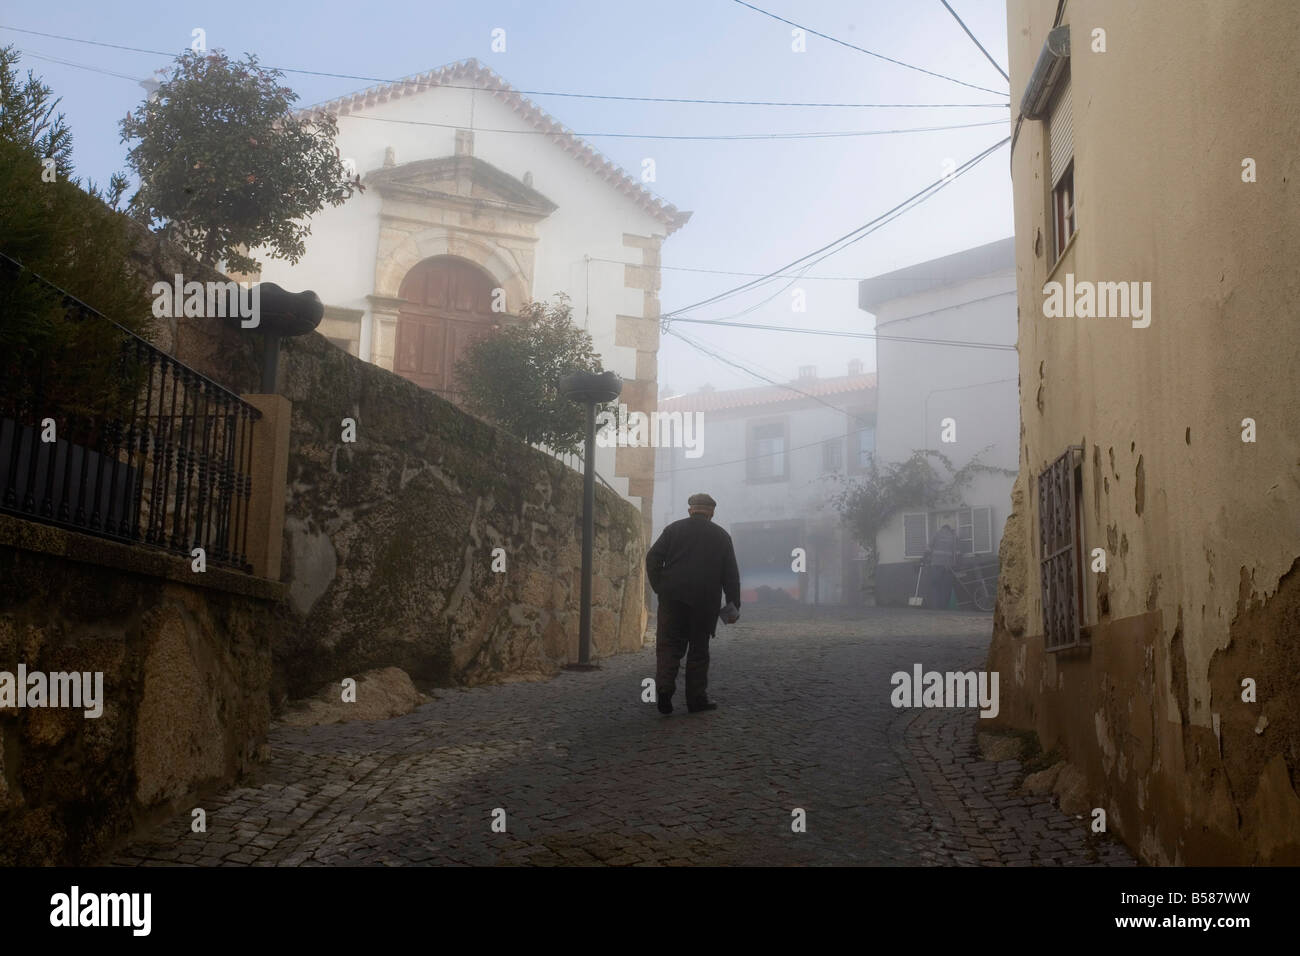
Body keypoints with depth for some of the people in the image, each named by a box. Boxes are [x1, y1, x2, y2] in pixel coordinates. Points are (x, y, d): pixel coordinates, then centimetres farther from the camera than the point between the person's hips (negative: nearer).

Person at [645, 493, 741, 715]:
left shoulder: (674, 529, 9)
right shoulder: (721, 536, 11)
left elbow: (652, 558, -1)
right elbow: (731, 574, 8)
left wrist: (659, 588, 5)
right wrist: (733, 605, 10)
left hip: (673, 597, 0)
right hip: (705, 602, 0)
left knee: (669, 645, 3)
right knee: (699, 648, 8)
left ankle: (664, 685, -18)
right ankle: (696, 698, 9)